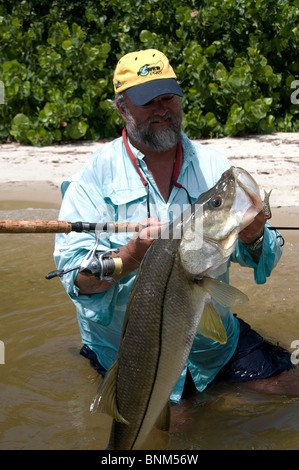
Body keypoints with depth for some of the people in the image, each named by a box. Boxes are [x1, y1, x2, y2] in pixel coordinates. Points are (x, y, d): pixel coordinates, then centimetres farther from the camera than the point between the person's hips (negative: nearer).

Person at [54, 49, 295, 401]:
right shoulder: (96, 175, -8)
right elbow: (76, 278, -16)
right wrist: (133, 255, -34)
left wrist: (252, 239, -24)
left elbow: (262, 258, -1)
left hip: (212, 338, 3)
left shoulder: (213, 166, 1)